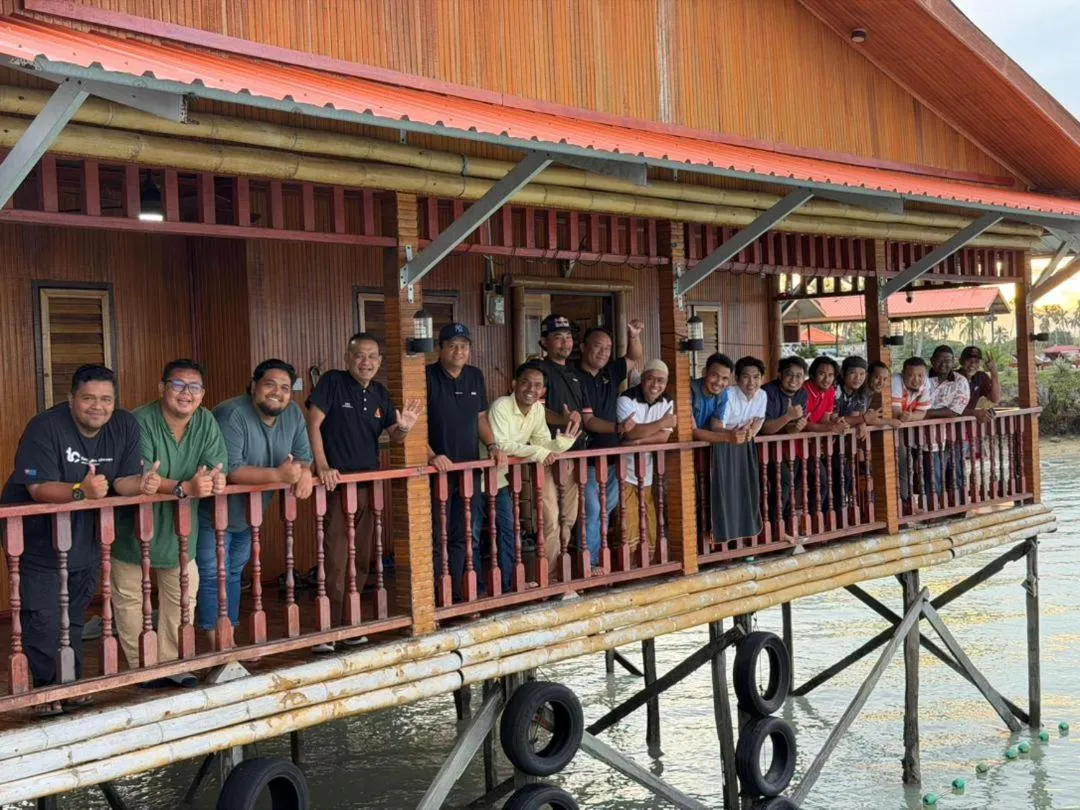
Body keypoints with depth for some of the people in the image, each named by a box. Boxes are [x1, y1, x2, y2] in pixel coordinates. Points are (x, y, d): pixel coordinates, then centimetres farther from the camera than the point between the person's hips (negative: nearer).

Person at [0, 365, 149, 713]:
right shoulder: (45, 427, -20)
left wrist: (142, 484, -30)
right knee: (43, 623, -2)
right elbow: (39, 489, -27)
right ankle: (45, 691, 17)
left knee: (75, 619, 18)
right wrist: (81, 491, -44)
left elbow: (124, 480, -7)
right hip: (38, 544, -5)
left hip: (86, 543, 5)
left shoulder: (125, 426, -5)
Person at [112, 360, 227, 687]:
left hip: (180, 527, 5)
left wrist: (216, 480, -38)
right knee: (129, 598, 7)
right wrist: (185, 488, -46)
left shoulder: (207, 423, -7)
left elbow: (218, 468, -13)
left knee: (183, 597, 12)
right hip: (134, 525, -5)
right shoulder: (140, 422, -23)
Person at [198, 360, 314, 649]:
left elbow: (303, 456, -1)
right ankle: (217, 649, 5)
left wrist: (304, 472, -25)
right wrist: (278, 475, -39)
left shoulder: (293, 414, -5)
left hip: (247, 515, 7)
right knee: (213, 577, -3)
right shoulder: (232, 415, -28)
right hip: (213, 514, -7)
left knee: (234, 574, 19)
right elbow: (230, 470, -35)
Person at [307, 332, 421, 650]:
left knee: (362, 559, 12)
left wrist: (403, 427, -10)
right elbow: (313, 423, -13)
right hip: (338, 484, -6)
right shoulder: (333, 382, -6)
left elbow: (393, 436, 14)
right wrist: (322, 465, -24)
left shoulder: (380, 393, 11)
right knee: (335, 561, -9)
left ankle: (350, 624, 23)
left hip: (370, 484, 6)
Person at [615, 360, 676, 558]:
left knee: (649, 532, 9)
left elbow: (664, 437, -7)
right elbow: (631, 432, -23)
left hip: (647, 476, 5)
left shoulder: (667, 404, 6)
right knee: (628, 531, -8)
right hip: (625, 475, -5)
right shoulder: (626, 400, -10)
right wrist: (662, 423, -16)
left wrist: (639, 440, -22)